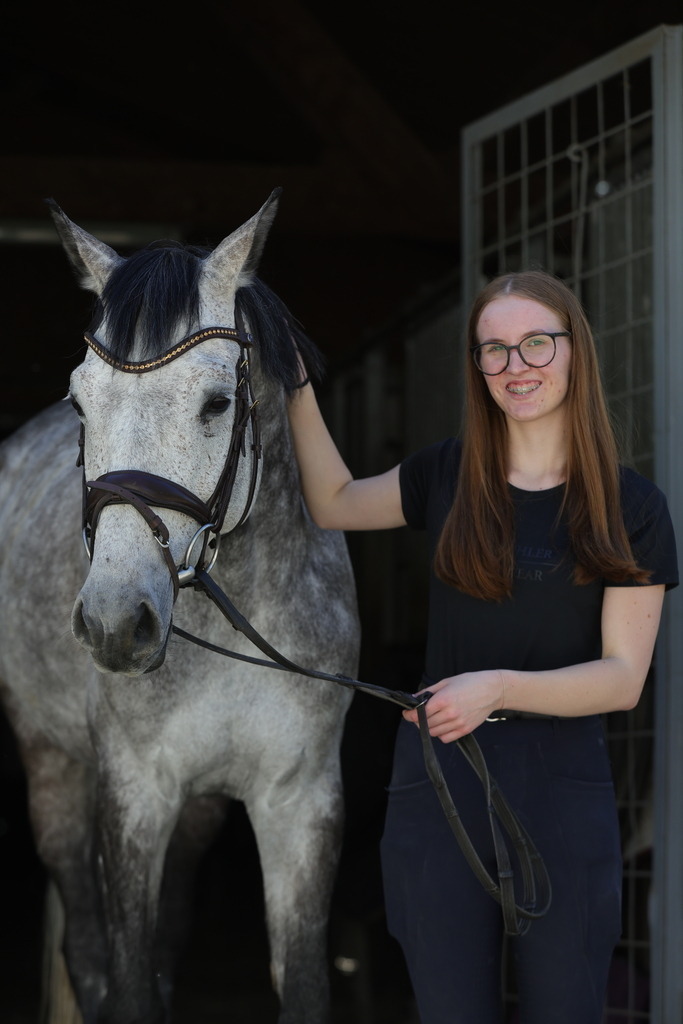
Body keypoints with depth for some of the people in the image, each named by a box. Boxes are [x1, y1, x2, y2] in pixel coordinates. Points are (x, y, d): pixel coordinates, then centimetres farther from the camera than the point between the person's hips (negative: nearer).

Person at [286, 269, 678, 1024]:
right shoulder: (449, 476, 7)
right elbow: (336, 504, 24)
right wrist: (296, 392, 12)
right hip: (436, 776, 2)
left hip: (561, 784, -2)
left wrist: (501, 687, -23)